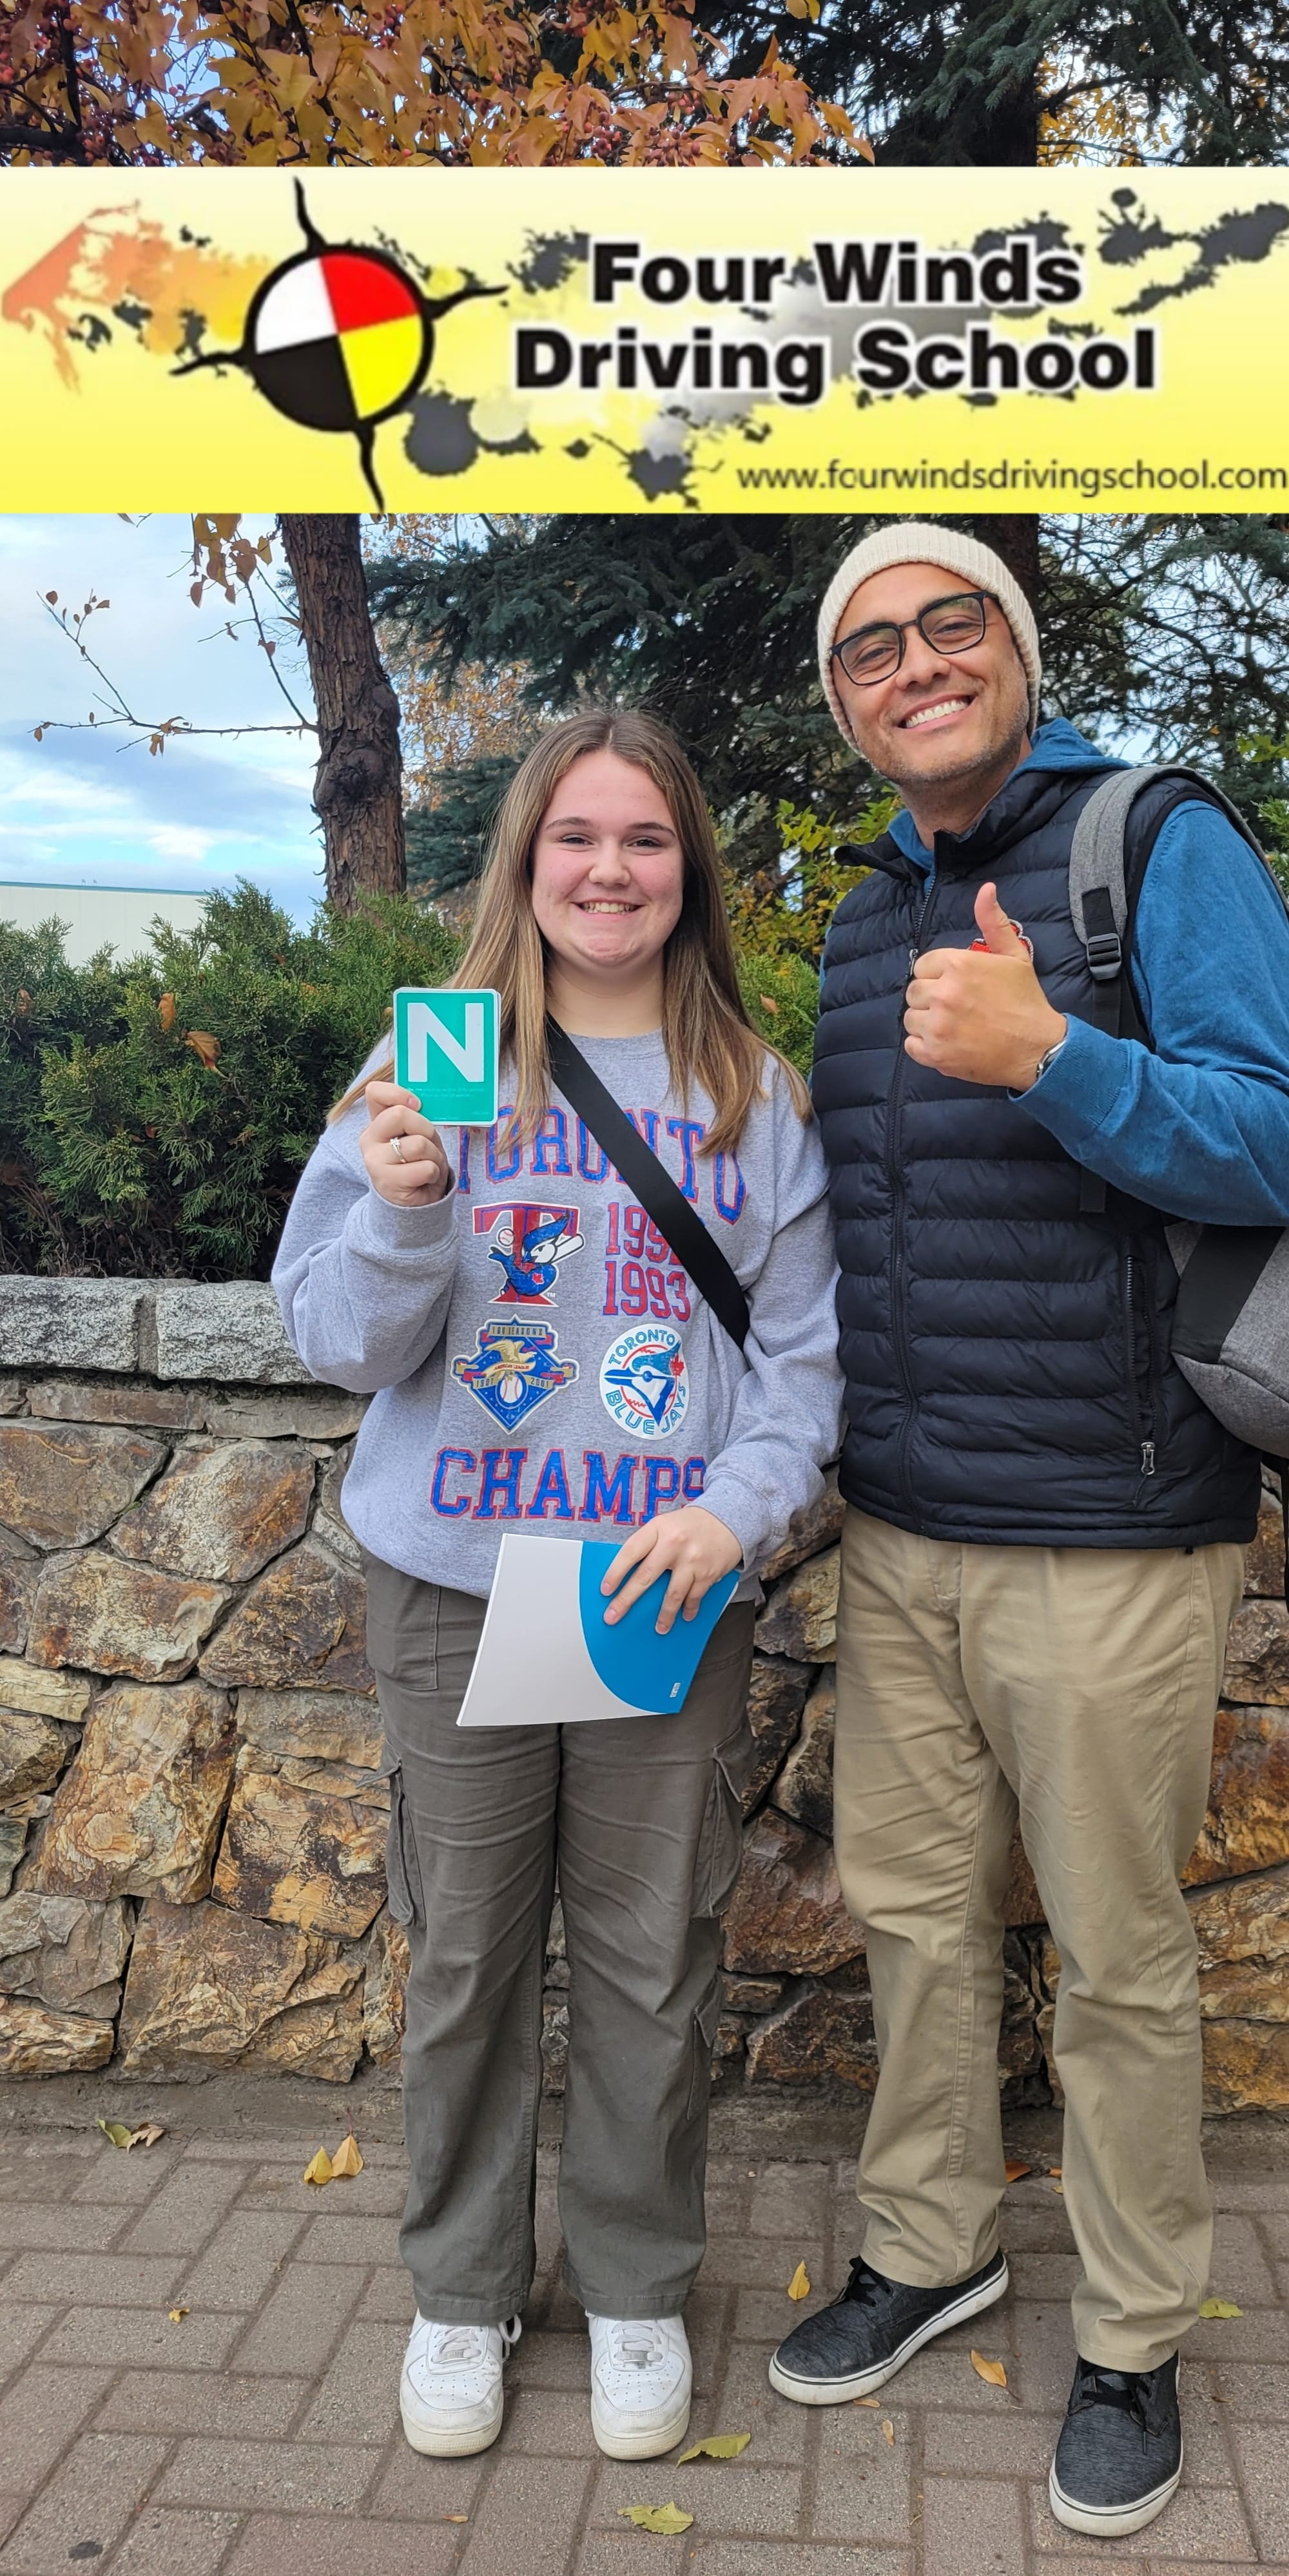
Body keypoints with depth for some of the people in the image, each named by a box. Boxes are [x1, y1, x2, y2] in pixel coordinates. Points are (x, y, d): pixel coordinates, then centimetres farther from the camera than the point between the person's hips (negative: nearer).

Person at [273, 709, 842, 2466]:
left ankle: (638, 2291, 32)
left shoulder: (759, 1097, 4)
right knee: (467, 1957, 11)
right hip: (455, 1583, 0)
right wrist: (403, 1214, -20)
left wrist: (741, 1502, -13)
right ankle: (463, 2291, 32)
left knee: (654, 1961, 10)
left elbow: (808, 1348, 3)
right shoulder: (433, 1066, 1)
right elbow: (336, 1340, -1)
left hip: (674, 1593, 1)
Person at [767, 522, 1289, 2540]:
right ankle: (930, 2245, 40)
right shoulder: (863, 918, 13)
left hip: (1109, 1537, -6)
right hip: (898, 1534, 6)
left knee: (1118, 1957, 8)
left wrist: (1054, 1055, -31)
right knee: (913, 1910, 18)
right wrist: (830, 1441, 12)